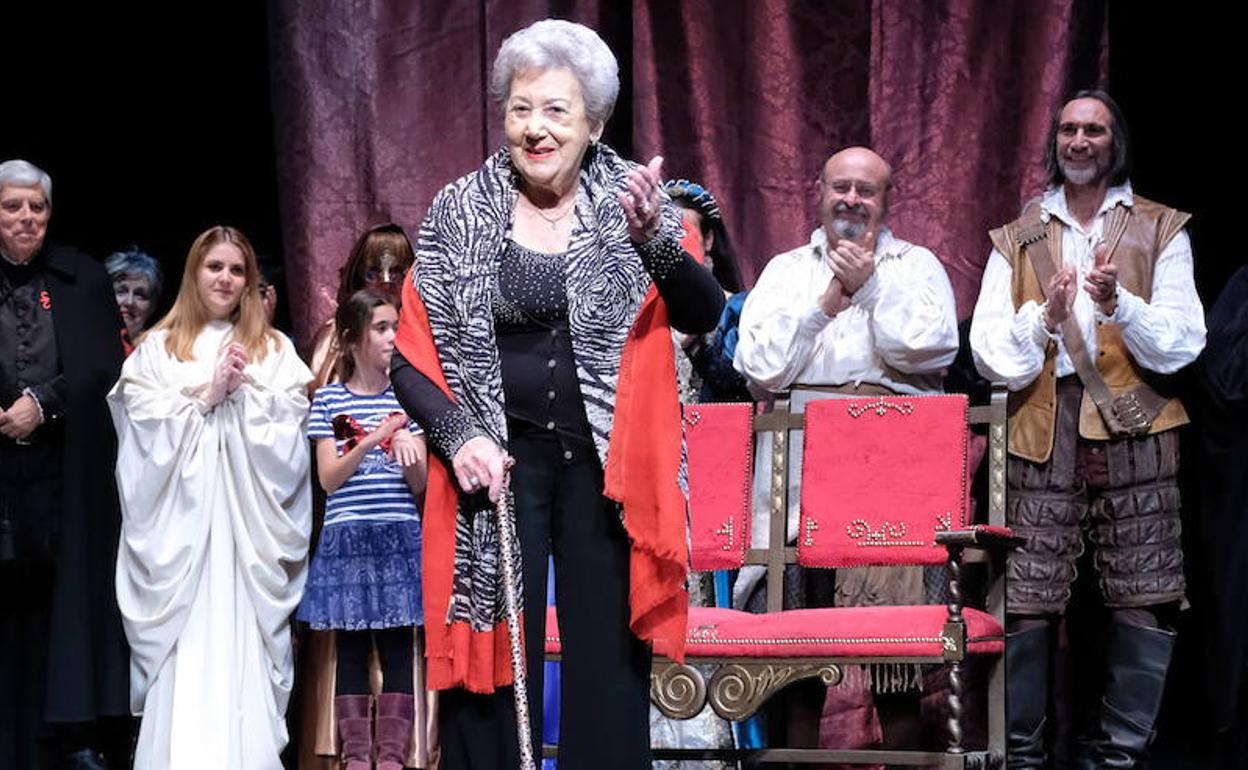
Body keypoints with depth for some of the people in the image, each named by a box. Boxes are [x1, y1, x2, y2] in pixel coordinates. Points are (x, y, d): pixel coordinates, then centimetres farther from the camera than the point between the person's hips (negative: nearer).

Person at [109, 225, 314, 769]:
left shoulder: (274, 350, 14)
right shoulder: (157, 348, 13)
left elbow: (289, 427, 3)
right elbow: (145, 421, 0)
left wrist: (243, 391, -8)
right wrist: (206, 395, -7)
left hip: (247, 522, 0)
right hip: (179, 518, 0)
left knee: (243, 647, -6)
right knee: (183, 653, -6)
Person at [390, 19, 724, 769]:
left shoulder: (636, 201, 0)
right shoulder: (458, 214, 1)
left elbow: (704, 315, -12)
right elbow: (412, 359, 3)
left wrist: (652, 240, -30)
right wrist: (459, 435, -13)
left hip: (605, 467, 0)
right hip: (500, 465, 0)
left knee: (609, 667, 4)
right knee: (492, 666, 1)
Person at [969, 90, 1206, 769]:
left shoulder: (1161, 231, 11)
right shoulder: (1016, 240, 14)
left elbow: (1182, 343, 1)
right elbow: (988, 352, 5)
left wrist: (1119, 304, -15)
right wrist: (1045, 317, -13)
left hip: (1135, 434, 0)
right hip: (1043, 435, 0)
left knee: (1144, 604, -2)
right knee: (1026, 604, -5)